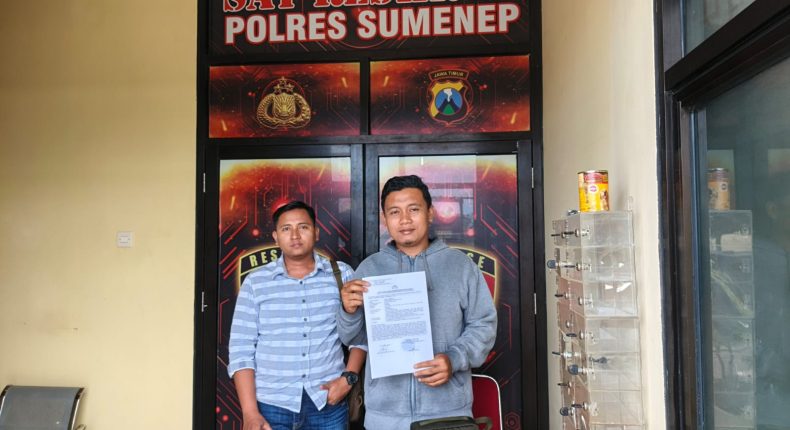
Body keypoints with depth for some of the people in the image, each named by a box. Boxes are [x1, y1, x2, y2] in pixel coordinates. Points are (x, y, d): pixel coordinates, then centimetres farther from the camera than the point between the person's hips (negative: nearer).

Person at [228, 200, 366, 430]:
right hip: (271, 404, 0)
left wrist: (349, 377, -7)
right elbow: (241, 350, -1)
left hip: (328, 403, 1)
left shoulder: (342, 275, 2)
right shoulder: (255, 282, 1)